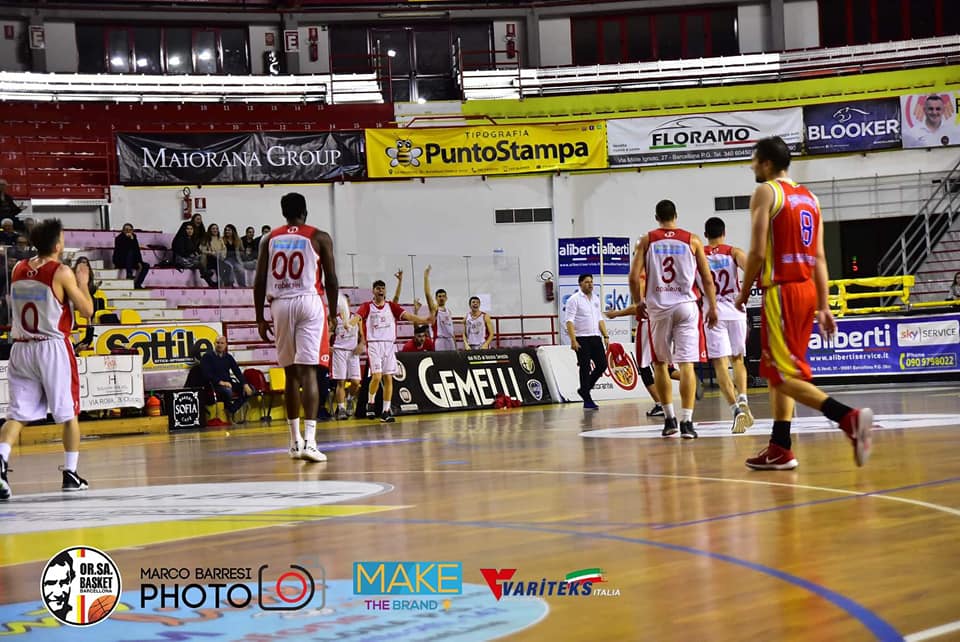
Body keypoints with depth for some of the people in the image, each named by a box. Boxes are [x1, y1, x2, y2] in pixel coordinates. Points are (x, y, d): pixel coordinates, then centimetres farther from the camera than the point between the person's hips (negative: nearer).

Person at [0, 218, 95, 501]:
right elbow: (87, 311, -5)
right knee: (69, 413, 9)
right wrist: (83, 282, 10)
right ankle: (70, 474, 10)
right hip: (53, 347, -4)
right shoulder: (62, 273, -9)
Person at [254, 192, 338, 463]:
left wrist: (259, 318, 12)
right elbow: (331, 280, -1)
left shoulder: (270, 239, 9)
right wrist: (333, 313, 9)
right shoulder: (319, 237, 2)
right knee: (308, 371, -9)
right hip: (309, 302, -3)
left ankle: (295, 441, 17)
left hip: (281, 305, 3)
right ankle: (309, 441, -20)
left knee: (291, 372, 13)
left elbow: (259, 281, 6)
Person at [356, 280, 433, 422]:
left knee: (388, 378, 0)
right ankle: (370, 403, 9)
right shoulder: (367, 306, 3)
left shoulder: (391, 306, 10)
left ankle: (386, 411, 4)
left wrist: (423, 320, -18)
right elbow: (357, 317, -14)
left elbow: (406, 315, -2)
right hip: (374, 345, -3)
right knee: (377, 376, -15)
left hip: (389, 345, 3)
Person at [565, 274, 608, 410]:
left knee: (602, 364, 2)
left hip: (596, 337, 6)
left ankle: (584, 389, 20)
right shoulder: (574, 300, -6)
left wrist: (605, 336, 11)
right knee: (585, 368, -4)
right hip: (582, 339, -6)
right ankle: (587, 400, 2)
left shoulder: (596, 299, 14)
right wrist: (573, 340, -20)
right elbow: (570, 321, -11)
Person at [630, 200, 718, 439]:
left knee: (660, 364, 14)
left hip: (658, 308, 1)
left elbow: (634, 277, -3)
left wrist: (639, 302, 13)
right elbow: (707, 279, 3)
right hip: (686, 306, -1)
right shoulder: (692, 240, 4)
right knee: (686, 364, -4)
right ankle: (686, 421, -11)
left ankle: (669, 419, 15)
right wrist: (712, 308, 12)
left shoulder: (647, 240, 4)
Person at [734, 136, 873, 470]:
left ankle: (850, 418, -26)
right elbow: (819, 257, 13)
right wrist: (823, 305, 13)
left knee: (784, 375, -8)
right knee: (777, 371, 16)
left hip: (781, 291, -8)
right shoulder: (809, 197, 16)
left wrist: (744, 294, -2)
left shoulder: (765, 192, -7)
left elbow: (758, 252, -14)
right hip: (807, 290, 8)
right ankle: (780, 449, 15)